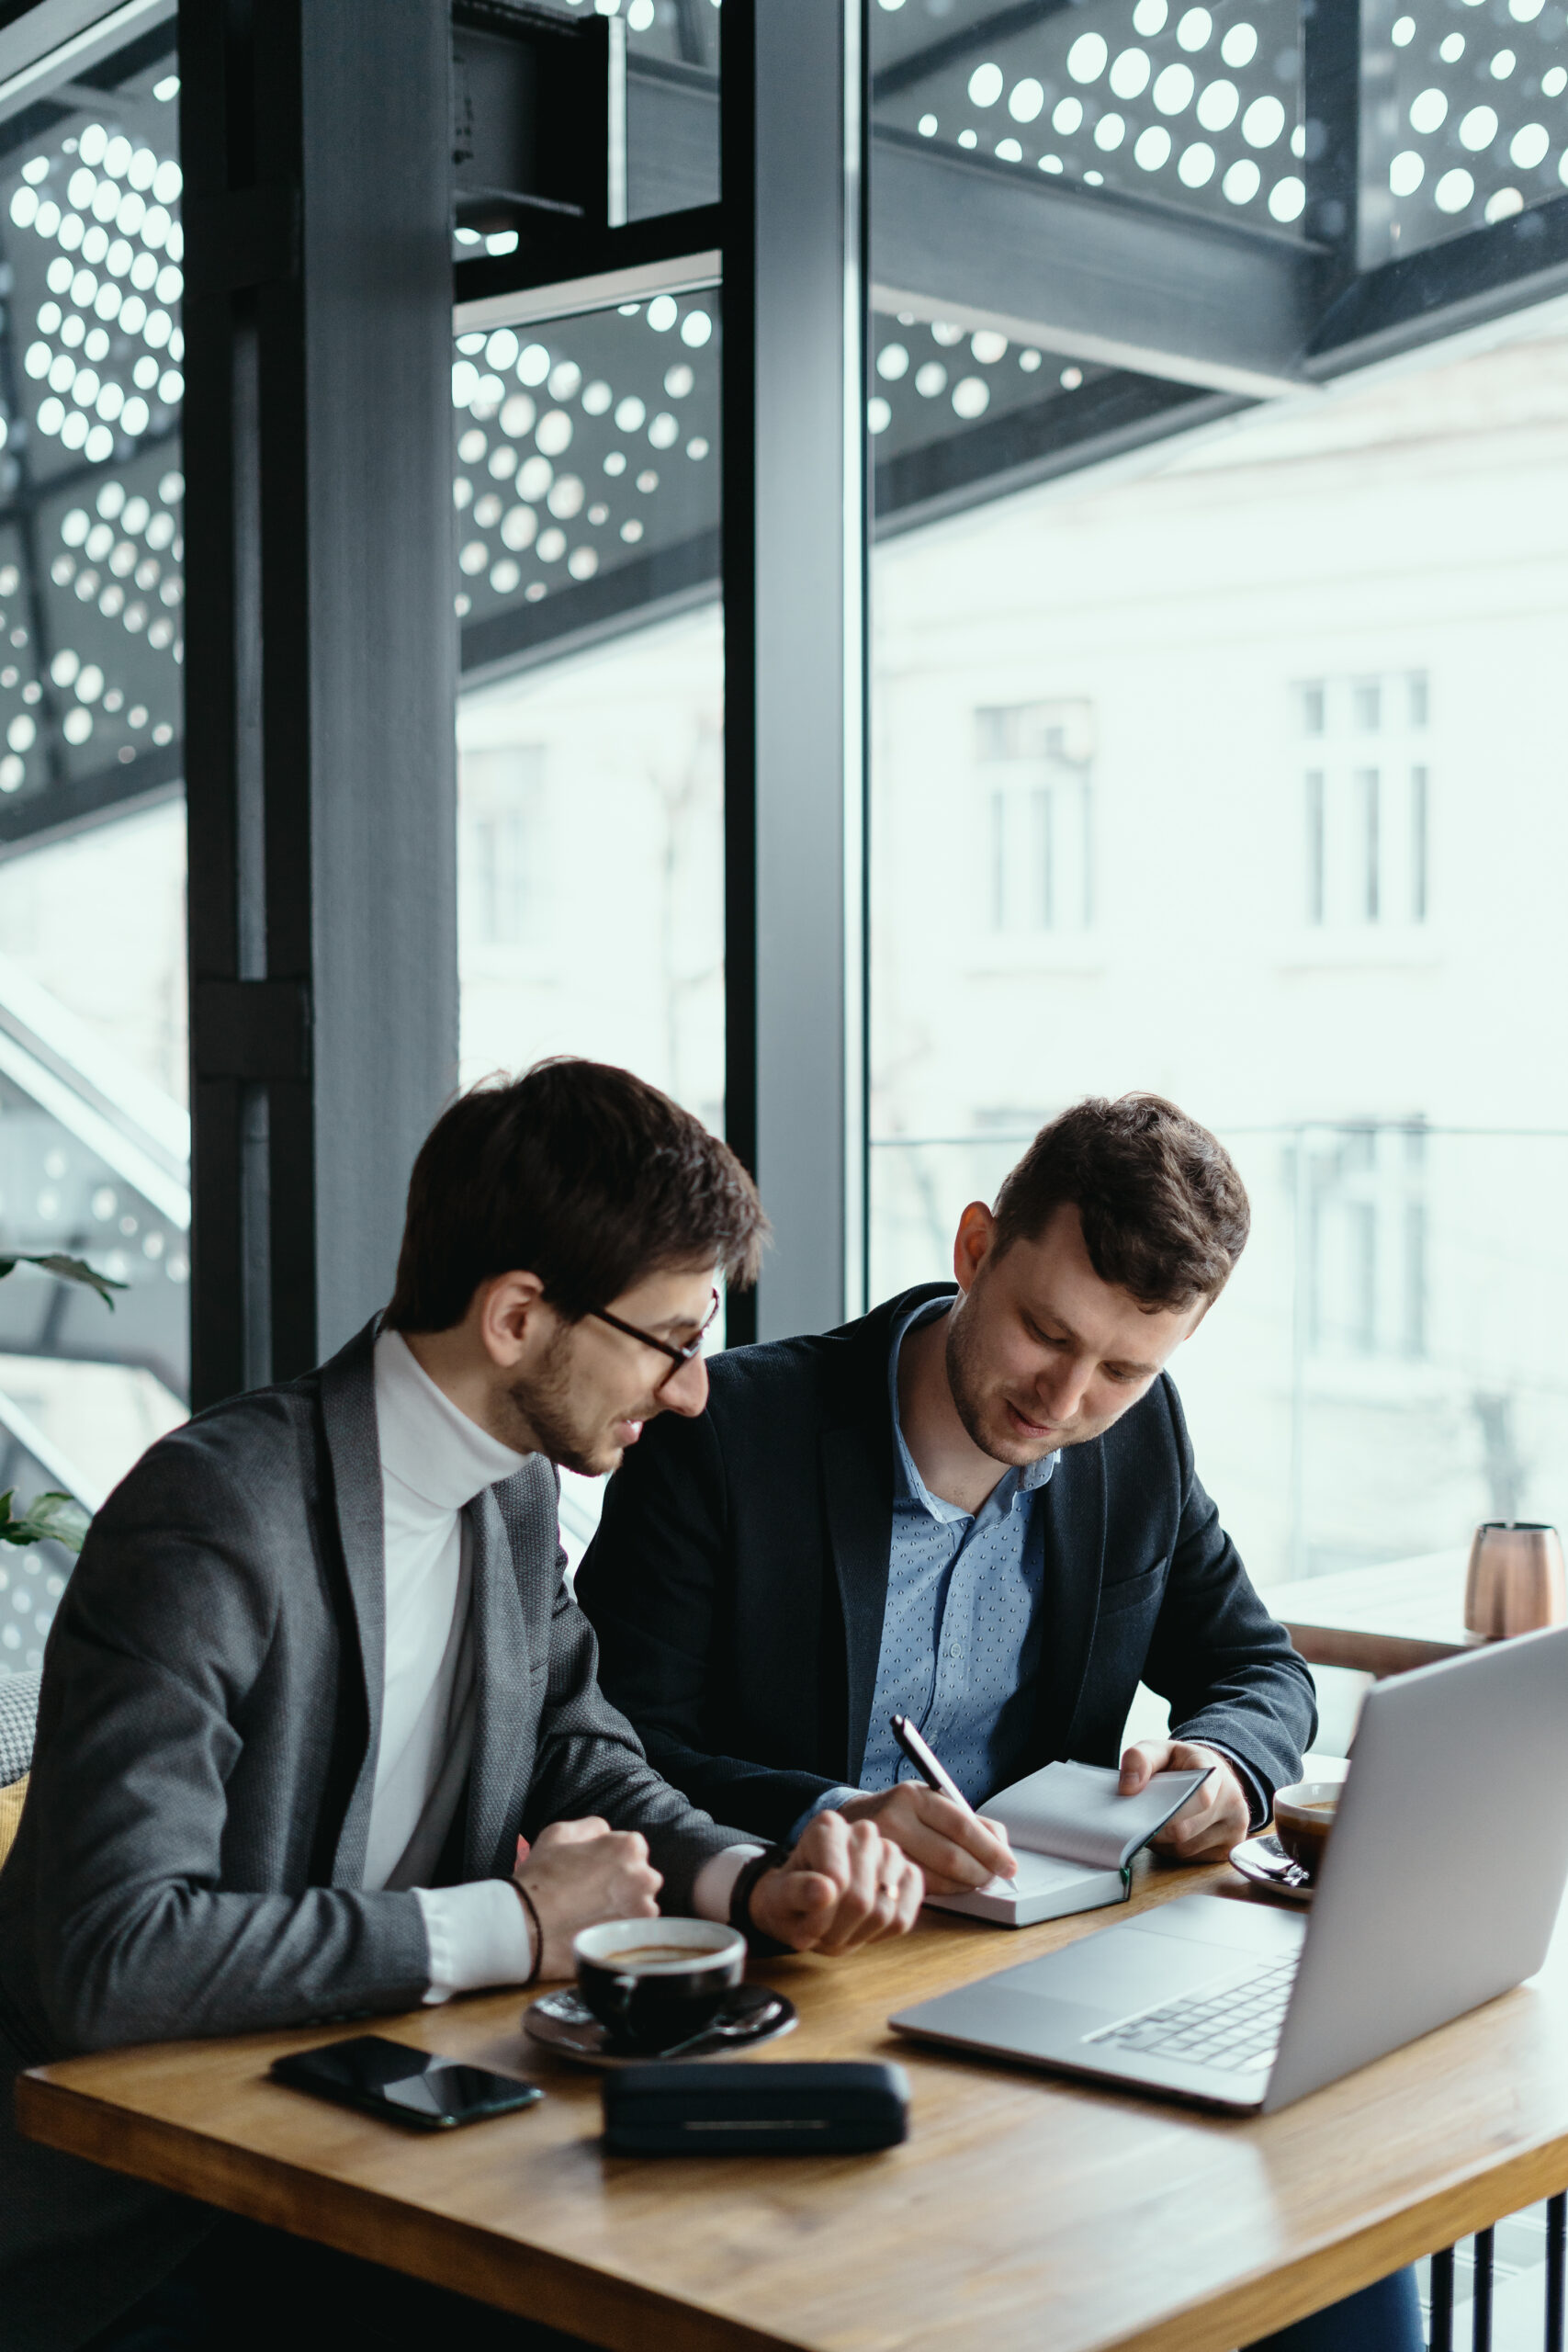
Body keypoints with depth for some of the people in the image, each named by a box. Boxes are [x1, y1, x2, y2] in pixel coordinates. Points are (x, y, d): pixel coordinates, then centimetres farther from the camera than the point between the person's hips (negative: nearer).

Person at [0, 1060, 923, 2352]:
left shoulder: (519, 1494, 5)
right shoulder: (214, 1517, -23)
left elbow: (579, 1757, 14)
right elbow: (117, 1958, -30)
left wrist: (758, 1882, -7)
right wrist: (513, 1925, -23)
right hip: (140, 2234, -8)